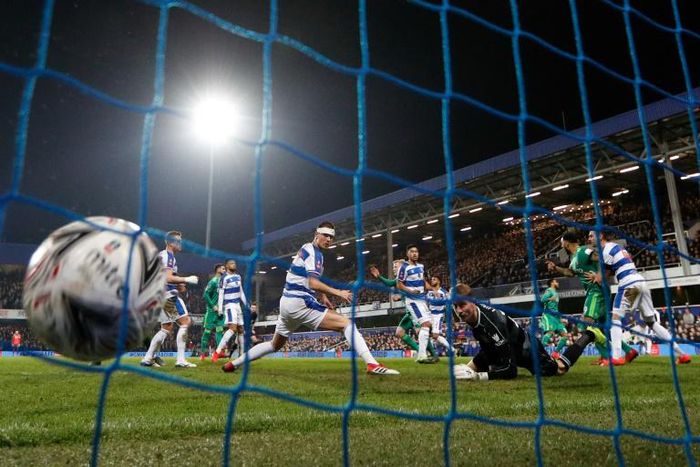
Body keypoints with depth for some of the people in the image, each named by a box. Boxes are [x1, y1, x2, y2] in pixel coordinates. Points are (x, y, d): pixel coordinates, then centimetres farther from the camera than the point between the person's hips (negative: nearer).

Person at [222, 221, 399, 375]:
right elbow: (313, 283, -22)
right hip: (300, 303, -10)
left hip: (287, 302, 10)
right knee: (346, 324, -15)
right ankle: (372, 364, -28)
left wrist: (322, 296, 21)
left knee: (275, 344, 26)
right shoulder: (313, 251, -10)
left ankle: (233, 364, 29)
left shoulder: (307, 249, 20)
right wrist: (338, 292, -25)